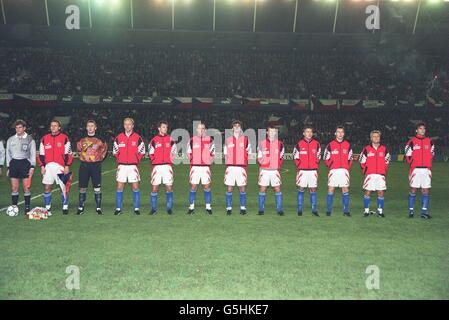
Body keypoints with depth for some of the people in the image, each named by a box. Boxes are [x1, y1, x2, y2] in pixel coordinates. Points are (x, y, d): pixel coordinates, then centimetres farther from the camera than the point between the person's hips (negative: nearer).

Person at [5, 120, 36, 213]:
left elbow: (33, 154, 1)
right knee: (14, 187, 3)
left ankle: (27, 207, 6)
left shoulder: (30, 139, 3)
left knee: (26, 187, -2)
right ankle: (14, 206, 10)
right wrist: (8, 167, 11)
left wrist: (32, 166, -8)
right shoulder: (11, 139, 12)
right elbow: (8, 154, 16)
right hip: (14, 163, 3)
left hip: (25, 163, -3)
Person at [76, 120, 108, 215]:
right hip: (84, 166, 2)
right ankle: (81, 208, 15)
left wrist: (100, 158, 7)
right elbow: (78, 149, 21)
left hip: (96, 166, -1)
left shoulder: (100, 140, 1)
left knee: (97, 188, -1)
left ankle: (98, 208, 8)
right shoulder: (81, 139, 6)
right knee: (82, 188, 5)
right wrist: (82, 157, 12)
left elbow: (104, 150, 14)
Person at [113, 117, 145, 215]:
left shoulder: (137, 138, 0)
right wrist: (119, 160, 6)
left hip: (133, 166, -1)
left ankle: (136, 208, 9)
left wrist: (136, 160, 0)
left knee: (135, 187, 0)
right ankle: (118, 209, 9)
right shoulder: (118, 138, 5)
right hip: (122, 166, 1)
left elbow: (142, 151, 6)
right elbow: (115, 151, 14)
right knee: (120, 187, 1)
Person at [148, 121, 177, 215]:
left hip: (167, 166, 1)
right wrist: (154, 161, 2)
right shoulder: (154, 140, 4)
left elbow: (174, 152, 13)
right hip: (157, 166, 0)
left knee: (169, 187, 0)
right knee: (154, 188, 1)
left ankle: (169, 208, 11)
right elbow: (150, 153, 10)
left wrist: (170, 161, 3)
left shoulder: (170, 140, 7)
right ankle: (154, 208, 12)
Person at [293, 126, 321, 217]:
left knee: (313, 189, 6)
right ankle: (299, 210, 10)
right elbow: (296, 157, 4)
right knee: (301, 189, 2)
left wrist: (315, 166, 6)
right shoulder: (299, 144, -1)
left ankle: (314, 209, 13)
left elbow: (318, 157, 13)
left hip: (313, 170, 2)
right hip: (302, 171, -2)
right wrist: (299, 166, 0)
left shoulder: (316, 144, 5)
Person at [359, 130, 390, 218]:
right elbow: (362, 161, 8)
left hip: (381, 175, 2)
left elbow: (387, 161, 17)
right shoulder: (366, 149, 2)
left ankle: (380, 211, 13)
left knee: (381, 193, 2)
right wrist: (364, 170, 5)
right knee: (367, 192, -2)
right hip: (370, 174, -2)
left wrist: (384, 170, 10)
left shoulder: (384, 149, 8)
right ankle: (366, 210, 7)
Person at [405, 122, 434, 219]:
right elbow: (408, 156, 4)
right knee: (413, 190, -1)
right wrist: (413, 164, 4)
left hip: (427, 170, 3)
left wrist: (427, 164, 11)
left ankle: (424, 212, 8)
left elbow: (432, 154, 18)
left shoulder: (429, 141, 10)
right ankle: (411, 211, 6)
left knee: (426, 191, 2)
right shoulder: (412, 142, -1)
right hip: (415, 170, -3)